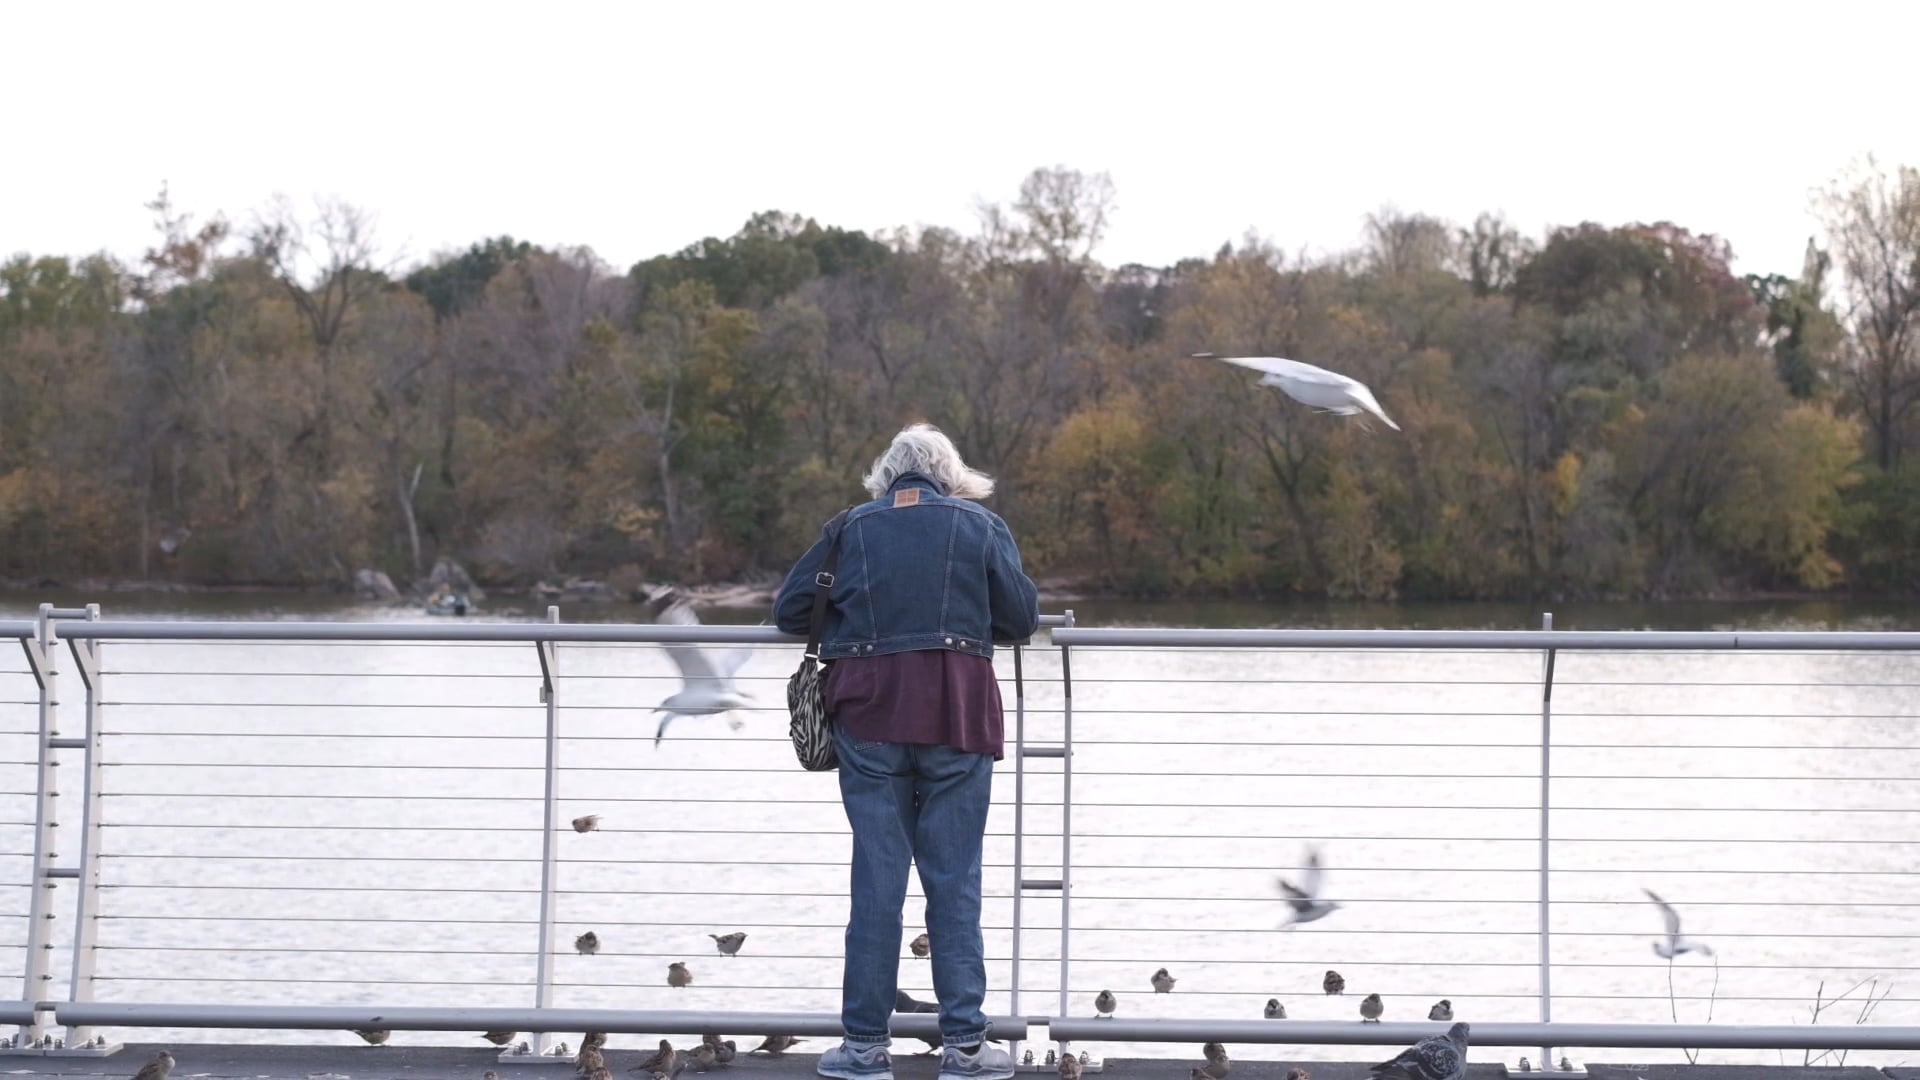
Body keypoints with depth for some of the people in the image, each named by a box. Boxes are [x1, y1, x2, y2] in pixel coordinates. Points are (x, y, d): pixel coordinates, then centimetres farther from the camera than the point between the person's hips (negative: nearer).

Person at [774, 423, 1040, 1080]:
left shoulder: (851, 527, 10)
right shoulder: (980, 526, 8)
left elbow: (789, 609, 10)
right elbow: (1024, 617, 6)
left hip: (867, 714, 1)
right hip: (956, 712, -1)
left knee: (876, 874, 5)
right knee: (954, 877, 4)